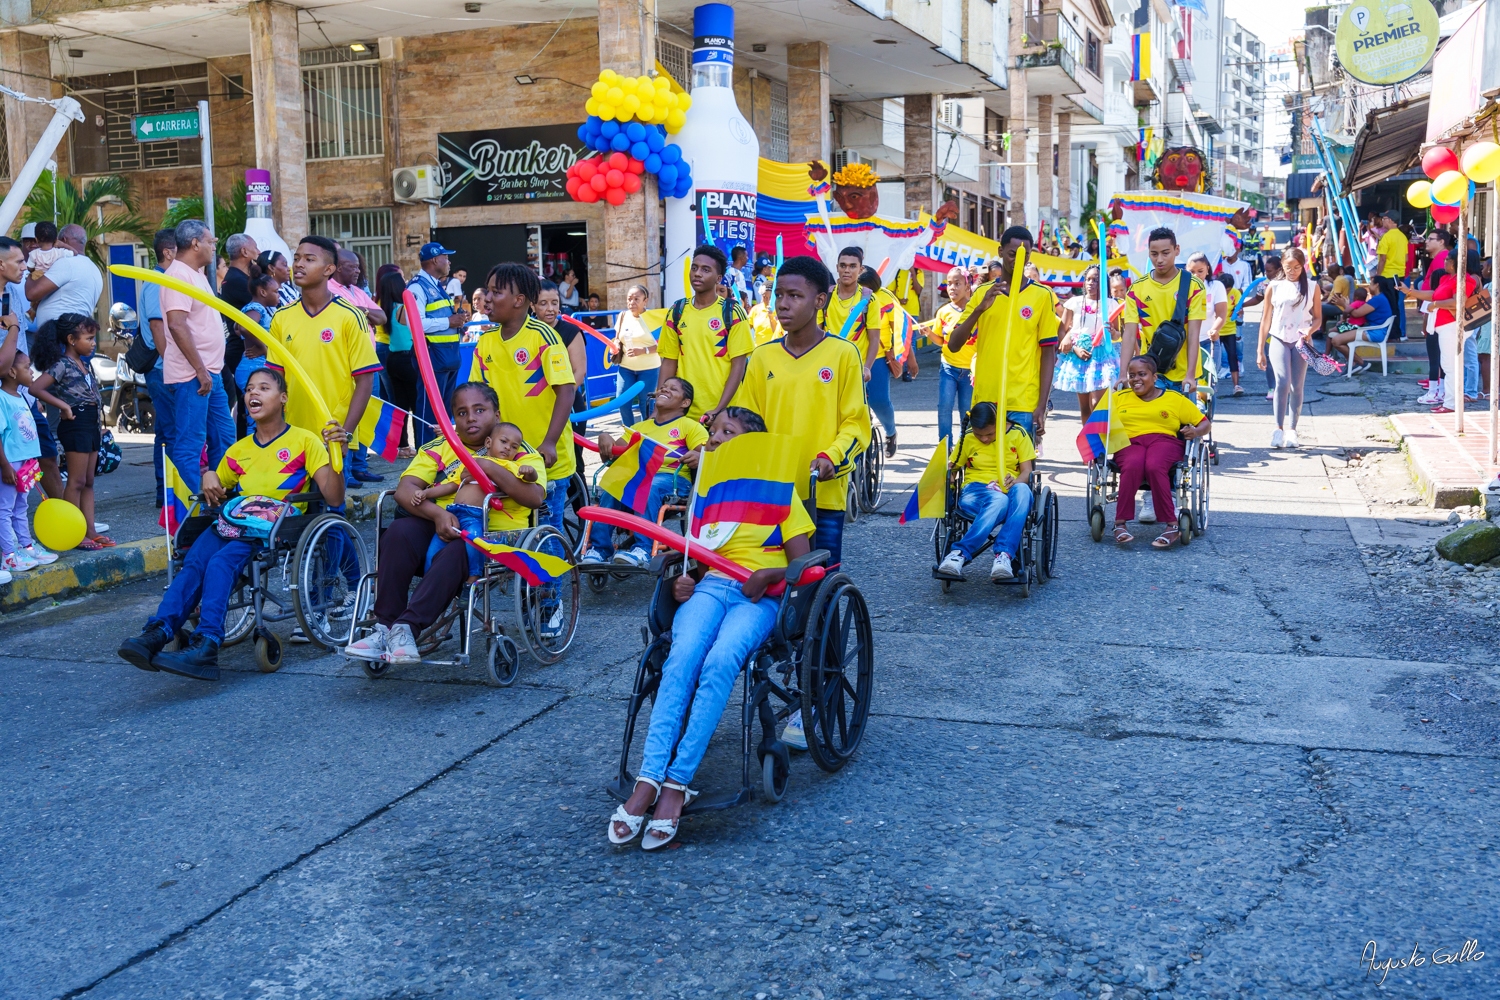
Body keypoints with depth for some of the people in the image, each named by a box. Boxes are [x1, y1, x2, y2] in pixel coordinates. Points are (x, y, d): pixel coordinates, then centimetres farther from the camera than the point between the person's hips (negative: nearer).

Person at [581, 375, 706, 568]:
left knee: (648, 488, -38)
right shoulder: (639, 427, 30)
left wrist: (698, 457, -23)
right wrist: (605, 438, 0)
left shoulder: (689, 425, 15)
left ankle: (642, 549, -44)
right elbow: (613, 453, 22)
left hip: (672, 478, -4)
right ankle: (599, 549, -30)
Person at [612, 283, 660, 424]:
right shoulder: (623, 316, 3)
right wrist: (615, 346, -6)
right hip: (626, 367, 4)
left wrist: (643, 350, -26)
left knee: (646, 404, 1)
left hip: (648, 368, -4)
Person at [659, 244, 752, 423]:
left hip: (723, 412, -3)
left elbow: (739, 364, -7)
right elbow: (669, 362, 9)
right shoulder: (676, 312, 5)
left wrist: (719, 409, -15)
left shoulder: (732, 312, -5)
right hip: (684, 411, 3)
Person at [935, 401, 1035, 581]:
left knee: (1022, 490, -39)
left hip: (1010, 490, 1)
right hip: (976, 490, -1)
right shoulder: (968, 438, 8)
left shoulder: (1018, 434, 5)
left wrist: (1015, 482, -21)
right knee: (999, 500, -39)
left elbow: (1026, 471, 1)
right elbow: (951, 467, 10)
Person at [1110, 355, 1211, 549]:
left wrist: (1195, 432, -6)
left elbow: (1204, 423, 17)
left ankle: (1172, 526, -32)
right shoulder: (1119, 398, 24)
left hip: (1164, 440, -1)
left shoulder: (1175, 399, 19)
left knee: (1154, 466, -37)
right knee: (1133, 466, -37)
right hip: (1130, 442, 1)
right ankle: (1120, 524, -34)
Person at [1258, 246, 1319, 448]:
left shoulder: (1312, 287, 5)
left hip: (1301, 341, 1)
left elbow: (1318, 317, 8)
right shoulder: (1274, 287, 3)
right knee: (1282, 382, -18)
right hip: (1278, 339, -1)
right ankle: (1279, 429, -11)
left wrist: (1310, 330, -16)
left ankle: (1292, 430, 14)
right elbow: (1265, 320, 6)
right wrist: (1260, 350, 5)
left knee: (1296, 387, 3)